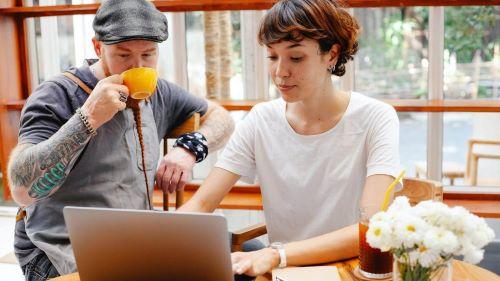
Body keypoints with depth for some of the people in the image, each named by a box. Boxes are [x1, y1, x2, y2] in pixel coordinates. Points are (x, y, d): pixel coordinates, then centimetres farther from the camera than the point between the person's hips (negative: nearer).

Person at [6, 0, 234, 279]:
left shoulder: (158, 94, 7)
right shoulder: (56, 96, -12)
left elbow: (220, 117, 18)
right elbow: (23, 190, -23)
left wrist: (190, 149, -3)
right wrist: (89, 118, -28)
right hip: (63, 253, -6)